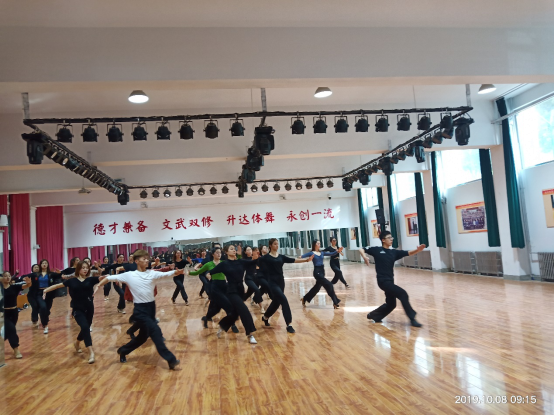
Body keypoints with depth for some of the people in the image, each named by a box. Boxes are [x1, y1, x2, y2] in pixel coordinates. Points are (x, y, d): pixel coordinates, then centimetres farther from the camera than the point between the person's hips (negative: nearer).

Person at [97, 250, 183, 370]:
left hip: (151, 307, 5)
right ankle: (170, 360, -8)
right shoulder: (129, 275, -4)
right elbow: (110, 278, 1)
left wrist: (175, 272, -33)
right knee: (156, 332, -14)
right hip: (140, 309, -5)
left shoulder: (152, 273, 1)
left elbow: (165, 274, -14)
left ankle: (123, 351, 41)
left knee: (143, 335, 16)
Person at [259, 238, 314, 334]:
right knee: (284, 300, -18)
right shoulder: (266, 258, -4)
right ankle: (289, 325, -13)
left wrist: (306, 260, -7)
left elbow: (292, 260, 1)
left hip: (281, 281, 6)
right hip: (272, 282, -6)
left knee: (276, 302, 16)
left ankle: (265, 317, 43)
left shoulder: (281, 257, 9)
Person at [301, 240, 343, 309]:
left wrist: (337, 251, -11)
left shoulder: (322, 253, 12)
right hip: (317, 272, -7)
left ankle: (305, 299, 35)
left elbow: (331, 254, 5)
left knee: (317, 287, 17)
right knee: (329, 285, -13)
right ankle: (335, 302, -5)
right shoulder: (311, 253, -5)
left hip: (322, 271, 7)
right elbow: (302, 257, -16)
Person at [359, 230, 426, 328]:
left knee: (391, 304, 17)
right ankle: (412, 319, -6)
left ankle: (373, 315, 37)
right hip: (383, 280, -7)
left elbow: (408, 253, -1)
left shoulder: (394, 252, 9)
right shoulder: (377, 250, -4)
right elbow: (362, 249, -3)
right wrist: (365, 257, -24)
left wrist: (418, 250, -20)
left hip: (390, 281, 7)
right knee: (403, 294, -16)